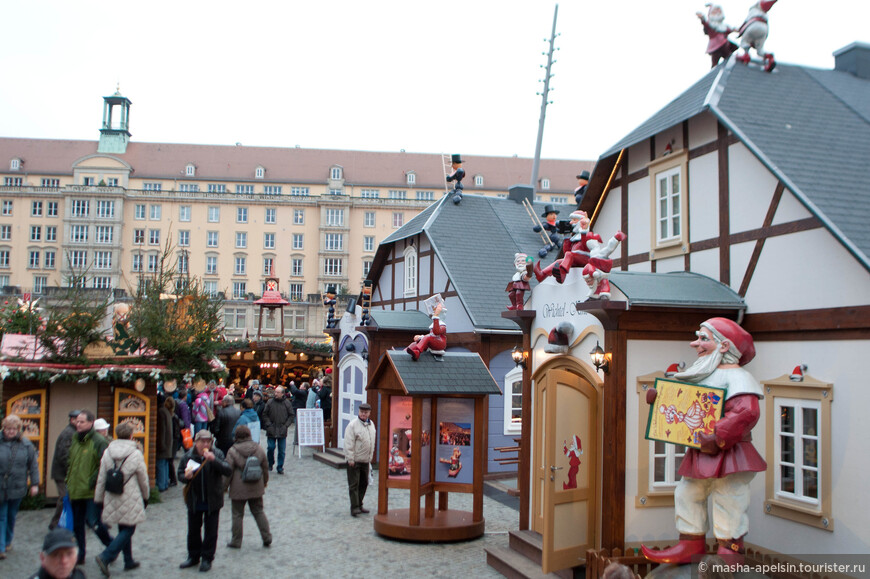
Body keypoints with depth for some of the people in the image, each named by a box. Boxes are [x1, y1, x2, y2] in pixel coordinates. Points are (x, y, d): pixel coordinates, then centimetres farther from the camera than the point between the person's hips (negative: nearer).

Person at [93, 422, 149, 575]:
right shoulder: (136, 454, -11)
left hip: (113, 500, 5)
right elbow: (143, 480, -2)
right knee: (128, 530, 2)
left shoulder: (107, 452, 0)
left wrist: (99, 498, 14)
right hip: (130, 500, -5)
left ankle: (129, 561, 25)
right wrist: (146, 495, 15)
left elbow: (101, 478, 4)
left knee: (123, 529, 17)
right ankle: (105, 557, -12)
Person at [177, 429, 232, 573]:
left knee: (210, 531, 5)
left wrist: (214, 460, -31)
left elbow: (228, 471, -19)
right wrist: (186, 477, -17)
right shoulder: (188, 456, -4)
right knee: (193, 530, 16)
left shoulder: (217, 454, -10)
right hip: (194, 500, 2)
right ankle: (193, 556, 32)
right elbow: (180, 473, 7)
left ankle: (207, 558, 18)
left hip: (212, 501, -2)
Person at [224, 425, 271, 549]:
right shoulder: (258, 449, -1)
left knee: (237, 514, 8)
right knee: (259, 512, 14)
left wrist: (225, 486, 2)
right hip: (256, 488, 4)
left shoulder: (233, 451, -12)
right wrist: (265, 482, 23)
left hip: (239, 489, -4)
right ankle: (267, 537, 12)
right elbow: (265, 468, 8)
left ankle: (236, 541, 15)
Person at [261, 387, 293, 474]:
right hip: (271, 431, 0)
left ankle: (280, 468, 12)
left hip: (282, 431, 0)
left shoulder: (287, 403, 1)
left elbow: (291, 415, 7)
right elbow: (265, 415, 6)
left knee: (282, 450, 3)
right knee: (270, 448, 0)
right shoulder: (270, 402, 1)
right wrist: (268, 425, -5)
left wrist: (286, 425, -3)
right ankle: (270, 464, 23)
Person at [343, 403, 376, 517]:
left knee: (364, 483, 13)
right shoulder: (353, 425, -13)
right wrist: (350, 459, -17)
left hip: (366, 460, 7)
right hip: (355, 460, -7)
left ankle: (359, 505, 24)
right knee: (354, 484, -4)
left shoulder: (371, 424, 10)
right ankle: (354, 507, -1)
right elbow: (348, 444, -14)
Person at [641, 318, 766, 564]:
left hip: (728, 455, -9)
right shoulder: (702, 376, 14)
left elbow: (746, 412, -29)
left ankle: (730, 552, 15)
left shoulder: (736, 376, -15)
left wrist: (718, 440, -25)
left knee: (728, 502, 0)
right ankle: (691, 544, 26)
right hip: (699, 456, 9)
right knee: (687, 494, 14)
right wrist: (658, 397, 4)